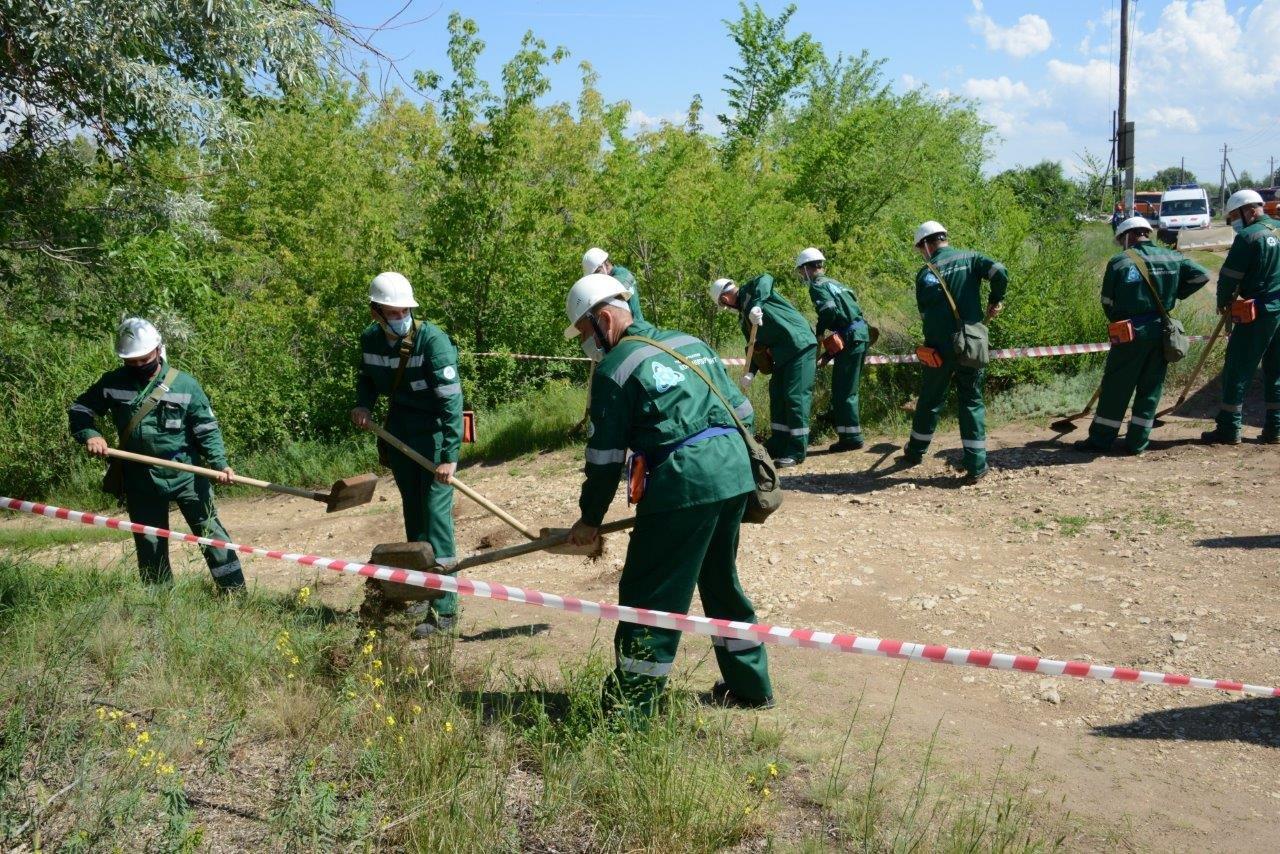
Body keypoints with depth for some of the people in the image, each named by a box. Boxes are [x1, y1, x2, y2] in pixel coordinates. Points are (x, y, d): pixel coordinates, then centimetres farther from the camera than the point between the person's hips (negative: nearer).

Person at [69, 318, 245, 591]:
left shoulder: (184, 384, -8)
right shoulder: (112, 383, -1)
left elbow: (207, 428, -5)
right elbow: (79, 410, 9)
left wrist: (220, 463, -17)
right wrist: (89, 434, -12)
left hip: (186, 475, -3)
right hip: (140, 480, 3)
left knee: (210, 533, -1)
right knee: (149, 545, 11)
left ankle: (236, 594, 6)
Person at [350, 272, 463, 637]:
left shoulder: (433, 341, -22)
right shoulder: (371, 339, -3)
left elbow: (451, 400, -24)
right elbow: (367, 377, 18)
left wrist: (450, 456, -29)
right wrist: (363, 404, -4)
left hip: (434, 435, -6)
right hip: (399, 435, 7)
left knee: (436, 515, -11)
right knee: (413, 515, 16)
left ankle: (444, 610, -8)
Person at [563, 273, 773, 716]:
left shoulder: (615, 368, -3)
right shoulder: (691, 343, 18)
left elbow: (605, 455, -2)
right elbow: (742, 409, 19)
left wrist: (590, 519, 9)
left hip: (682, 480, -8)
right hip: (735, 470, 8)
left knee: (648, 596, 0)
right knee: (721, 583, 23)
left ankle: (628, 708, 5)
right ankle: (750, 685, 34)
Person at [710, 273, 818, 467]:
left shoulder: (751, 290, -2)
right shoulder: (744, 317, 20)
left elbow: (765, 279, -25)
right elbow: (756, 347, 19)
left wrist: (756, 305, -37)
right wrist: (750, 371, 5)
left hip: (800, 346, -10)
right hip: (781, 355, 10)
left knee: (796, 396, -10)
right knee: (777, 397, 14)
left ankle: (797, 451, -7)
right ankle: (778, 446, 24)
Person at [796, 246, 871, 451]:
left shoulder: (817, 286, -5)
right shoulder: (834, 282, 22)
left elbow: (829, 309, -23)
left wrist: (818, 334, -8)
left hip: (850, 338, -9)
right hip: (861, 334, 9)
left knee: (843, 391, -4)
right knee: (848, 389, 17)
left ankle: (851, 437, -3)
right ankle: (850, 435, 25)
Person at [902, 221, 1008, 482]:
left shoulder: (926, 272, -2)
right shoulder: (970, 258, 3)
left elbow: (924, 313, -1)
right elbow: (999, 272, -12)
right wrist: (995, 301, 4)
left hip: (940, 348, -1)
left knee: (930, 400, 16)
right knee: (972, 402, 9)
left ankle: (915, 452, 32)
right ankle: (976, 466, 4)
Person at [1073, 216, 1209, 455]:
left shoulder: (1120, 261, -4)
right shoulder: (1172, 258, 6)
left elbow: (1107, 301, 1)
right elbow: (1202, 275, 5)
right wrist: (1174, 295, 13)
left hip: (1131, 331, -4)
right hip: (1162, 332, 4)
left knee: (1116, 388, 4)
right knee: (1151, 388, 11)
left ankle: (1100, 440, 9)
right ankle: (1137, 443, 13)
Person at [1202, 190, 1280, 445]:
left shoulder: (1248, 236, -12)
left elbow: (1229, 276, -10)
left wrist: (1223, 302, 6)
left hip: (1259, 312, -7)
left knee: (1237, 371, 0)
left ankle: (1229, 430, 2)